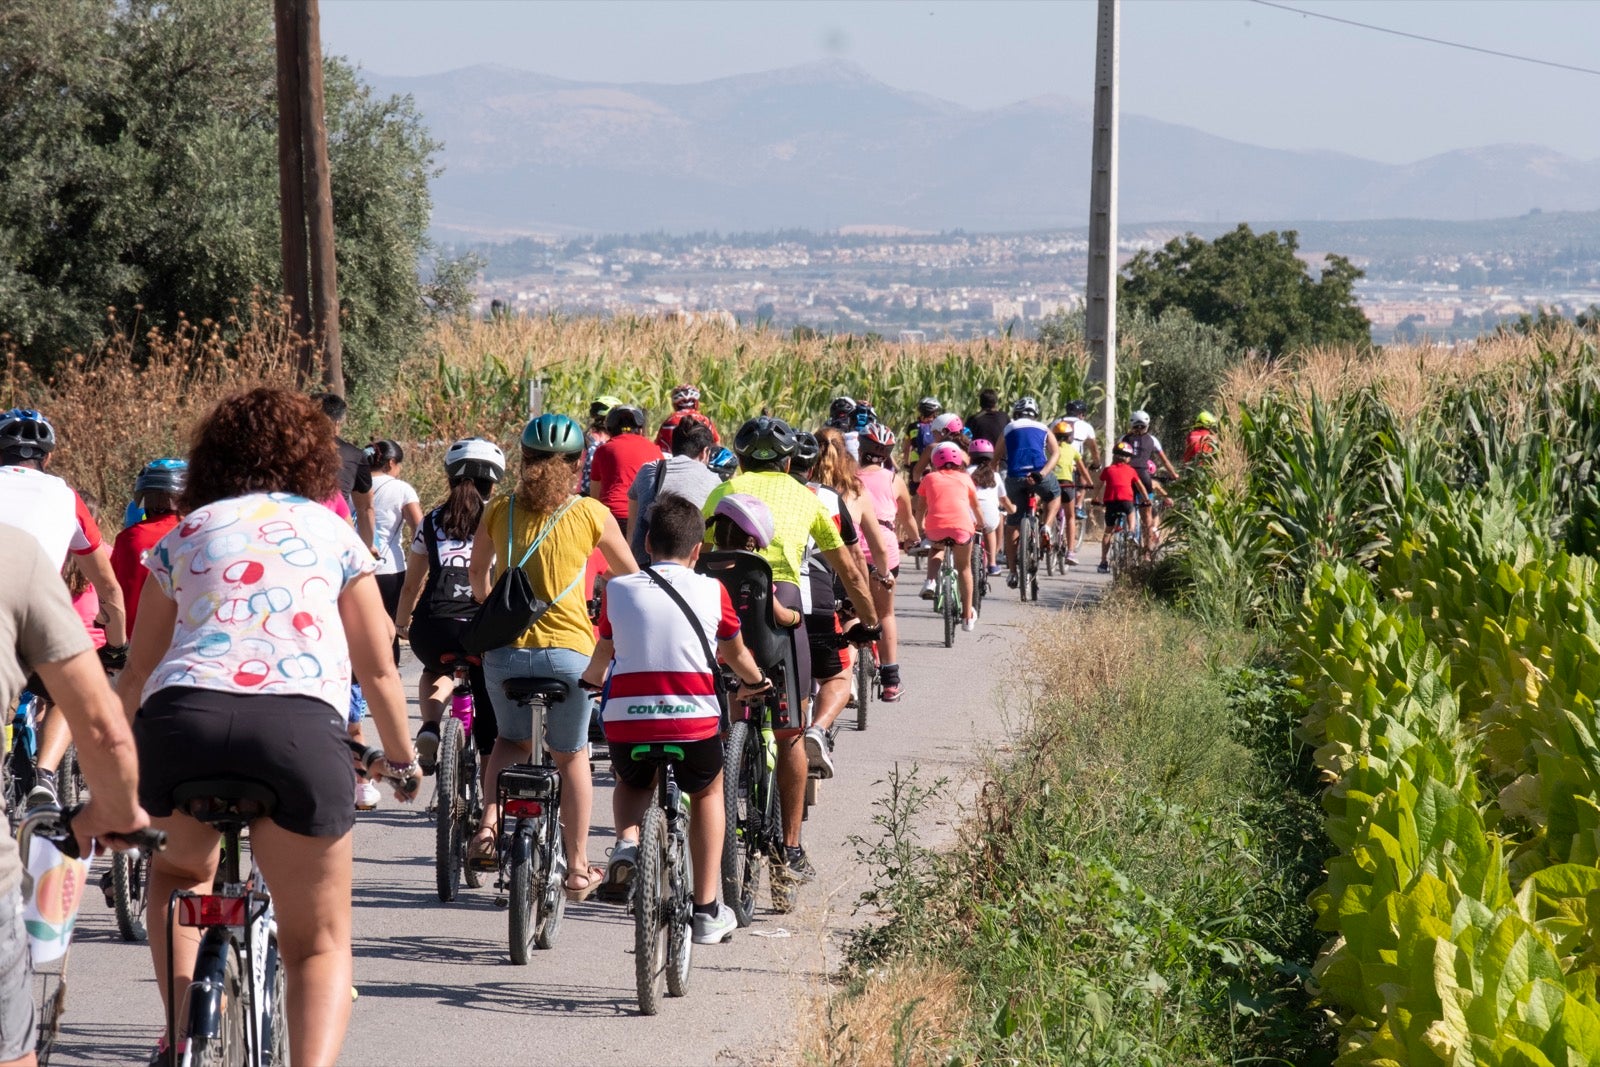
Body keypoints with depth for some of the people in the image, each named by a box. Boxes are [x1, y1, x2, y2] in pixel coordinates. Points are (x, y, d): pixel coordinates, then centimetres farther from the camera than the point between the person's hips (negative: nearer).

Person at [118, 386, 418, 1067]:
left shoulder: (186, 533, 25)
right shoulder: (333, 531, 24)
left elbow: (137, 673, 24)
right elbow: (378, 670, 25)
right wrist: (402, 761, 41)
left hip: (181, 714, 1)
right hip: (302, 722, -1)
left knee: (180, 871, 32)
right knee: (320, 942, 11)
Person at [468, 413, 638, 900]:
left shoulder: (499, 510, 5)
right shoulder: (591, 514, 0)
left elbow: (478, 577, 20)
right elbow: (630, 577, 14)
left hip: (505, 648, 2)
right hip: (568, 648, -2)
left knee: (511, 739, 27)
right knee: (571, 755, 18)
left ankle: (489, 821, 3)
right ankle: (577, 868, 22)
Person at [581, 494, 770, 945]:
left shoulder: (618, 590, 10)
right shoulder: (711, 591, 8)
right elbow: (735, 654, 27)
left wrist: (591, 679, 53)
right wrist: (754, 682, 50)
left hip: (625, 722, 1)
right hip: (693, 722, -1)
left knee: (631, 783, 34)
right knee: (708, 791, 30)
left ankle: (626, 840, 2)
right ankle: (707, 910, 25)